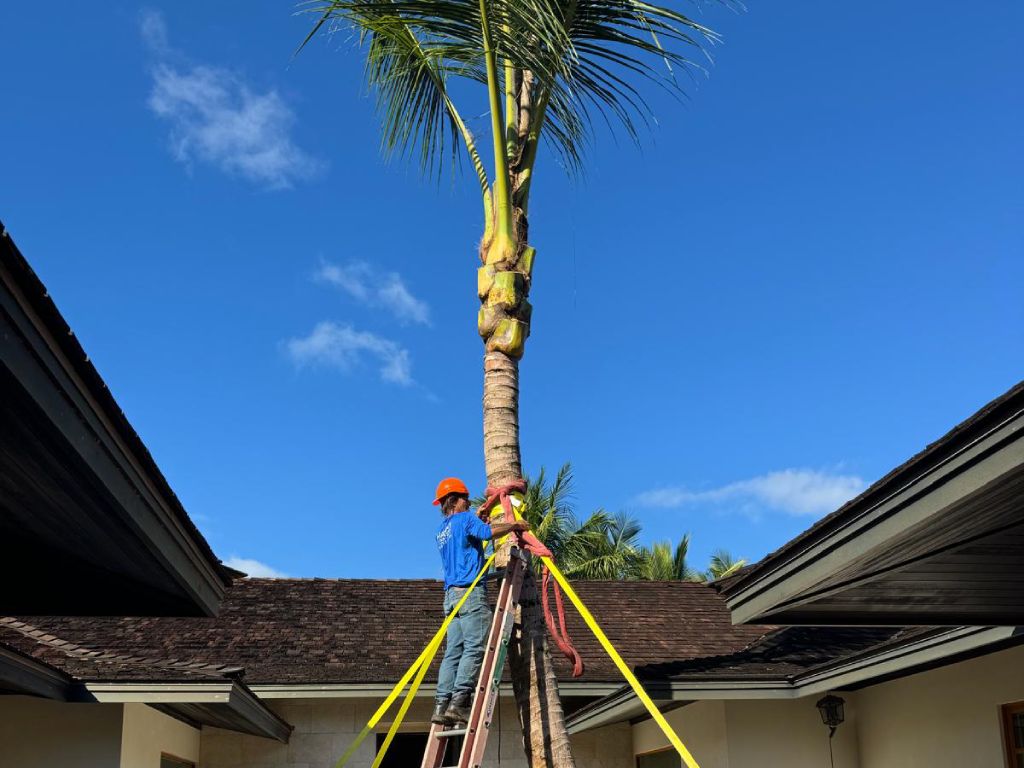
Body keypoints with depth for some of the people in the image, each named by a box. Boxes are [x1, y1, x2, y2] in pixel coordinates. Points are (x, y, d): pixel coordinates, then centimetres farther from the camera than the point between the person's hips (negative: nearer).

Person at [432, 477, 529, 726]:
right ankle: (458, 702, -19)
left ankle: (442, 704, -4)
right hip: (470, 593, -8)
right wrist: (514, 525, -5)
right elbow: (490, 532, -19)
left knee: (453, 651, 4)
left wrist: (480, 519, 36)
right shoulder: (465, 519, -2)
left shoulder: (442, 530, 23)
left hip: (452, 594, 9)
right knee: (475, 648, -11)